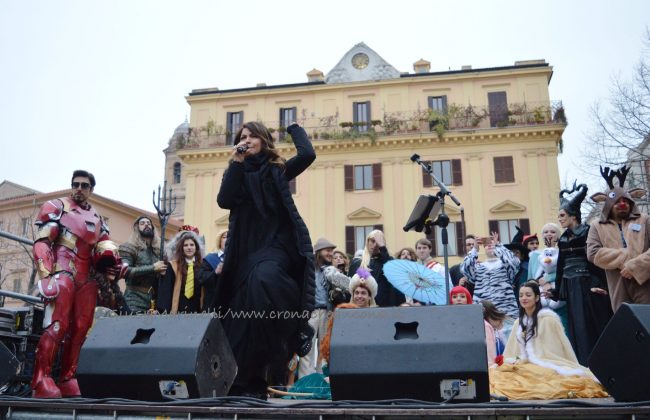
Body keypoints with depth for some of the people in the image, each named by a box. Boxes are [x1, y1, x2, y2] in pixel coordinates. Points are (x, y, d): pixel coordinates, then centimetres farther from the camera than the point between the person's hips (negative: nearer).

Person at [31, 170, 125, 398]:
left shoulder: (96, 218, 22)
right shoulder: (57, 207, 4)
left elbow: (104, 250, 21)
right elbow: (42, 243, -6)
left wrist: (115, 268, 2)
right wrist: (46, 275, -18)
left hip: (86, 278, 6)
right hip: (63, 272, -6)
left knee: (80, 328, 3)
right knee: (57, 324, -17)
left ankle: (67, 379, 8)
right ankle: (41, 378, -15)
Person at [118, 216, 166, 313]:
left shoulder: (158, 249, 16)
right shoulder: (129, 247, -1)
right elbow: (125, 271, -14)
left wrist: (163, 272, 0)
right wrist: (153, 268, -15)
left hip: (154, 300, 5)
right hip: (135, 300, -5)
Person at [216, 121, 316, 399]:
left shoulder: (277, 170, 10)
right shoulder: (236, 173, 14)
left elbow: (307, 154, -8)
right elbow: (224, 201, -5)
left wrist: (293, 126, 9)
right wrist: (237, 162, -5)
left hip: (277, 244, -3)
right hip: (247, 250, 3)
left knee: (263, 279, -37)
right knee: (242, 315, -1)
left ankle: (298, 327, -14)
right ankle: (250, 383, 9)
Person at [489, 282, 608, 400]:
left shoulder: (548, 318, -2)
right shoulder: (519, 322, 18)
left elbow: (562, 345, -3)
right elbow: (511, 351, 19)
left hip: (546, 366, -5)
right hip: (524, 365, 5)